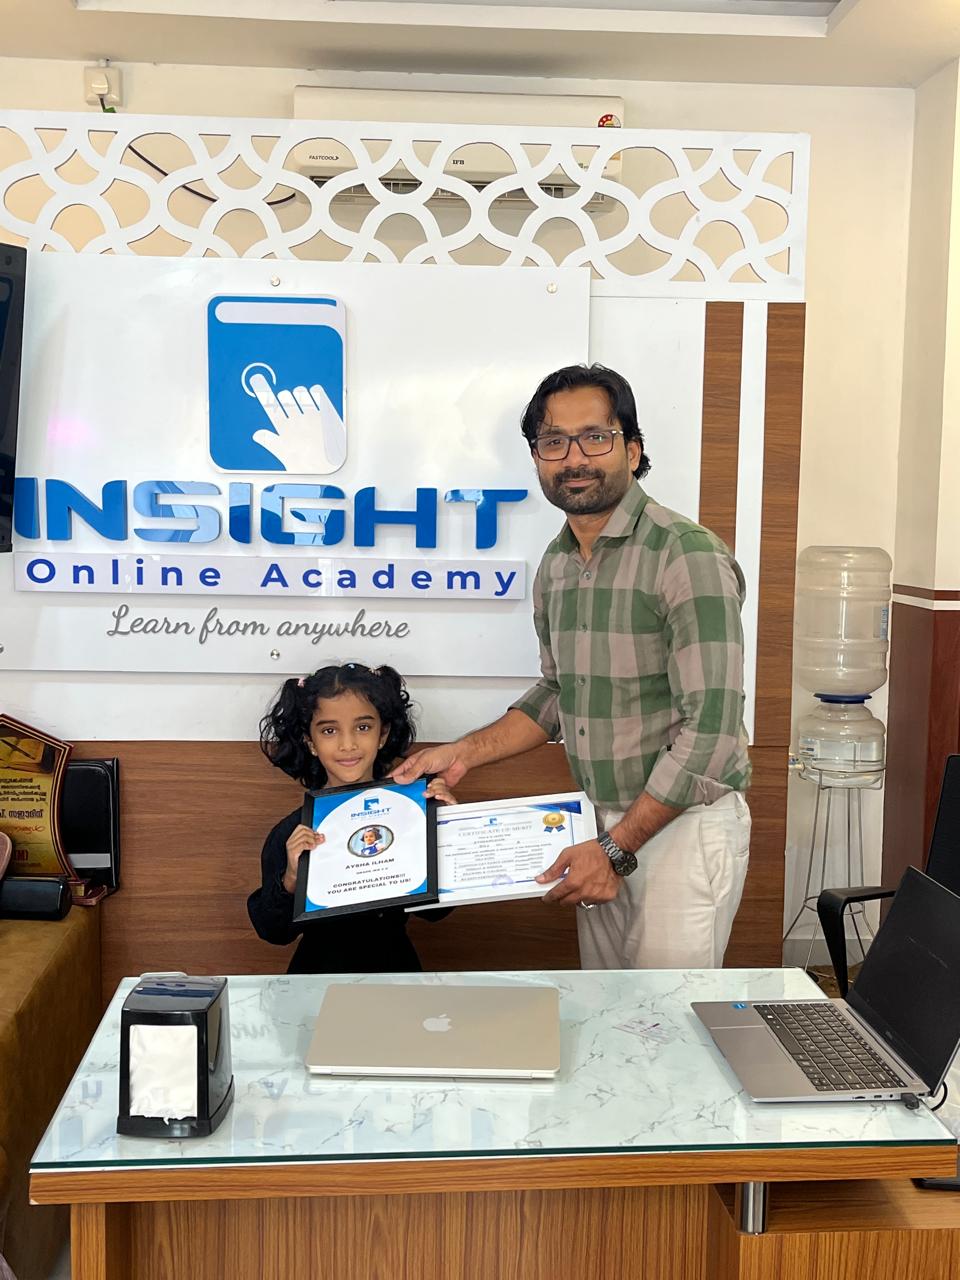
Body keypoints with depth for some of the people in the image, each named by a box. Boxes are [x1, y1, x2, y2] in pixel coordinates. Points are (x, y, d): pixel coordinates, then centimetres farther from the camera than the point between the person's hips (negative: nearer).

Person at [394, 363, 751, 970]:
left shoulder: (688, 556, -18)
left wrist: (617, 848, -20)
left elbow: (710, 732, -21)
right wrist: (464, 753, 8)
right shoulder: (557, 564, 8)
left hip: (685, 822, -7)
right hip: (606, 827, 7)